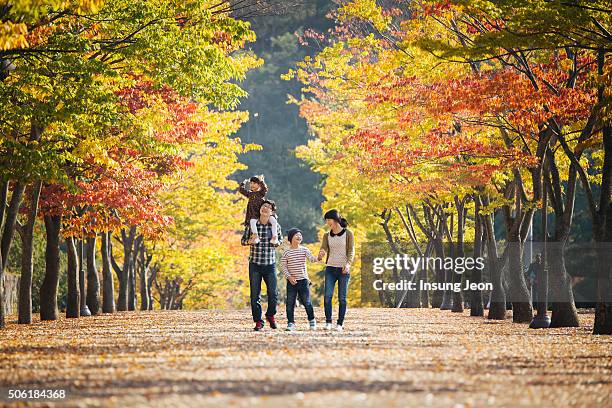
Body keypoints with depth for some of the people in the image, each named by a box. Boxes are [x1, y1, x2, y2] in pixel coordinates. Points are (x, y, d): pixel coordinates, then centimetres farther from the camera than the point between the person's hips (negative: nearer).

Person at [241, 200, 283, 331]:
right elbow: (243, 240, 8)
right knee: (255, 294, 1)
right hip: (255, 263, 0)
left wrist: (277, 243, -8)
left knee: (273, 293, 0)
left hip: (270, 264, 1)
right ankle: (258, 321, 10)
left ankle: (270, 315, 27)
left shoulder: (276, 225, 1)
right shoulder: (252, 224, -1)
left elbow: (280, 239, 15)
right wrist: (249, 241, -14)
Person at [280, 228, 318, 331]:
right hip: (291, 281, 0)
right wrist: (289, 276, -12)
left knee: (306, 301, 2)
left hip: (303, 280, 0)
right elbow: (283, 266, 0)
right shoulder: (287, 253, 0)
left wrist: (318, 258, -32)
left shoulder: (304, 250, 3)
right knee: (290, 302, -1)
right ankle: (291, 323, 6)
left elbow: (311, 258, -10)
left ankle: (312, 320, 18)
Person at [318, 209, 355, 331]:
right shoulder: (327, 235, 11)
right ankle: (328, 321, -3)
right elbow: (323, 248, 1)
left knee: (342, 298, -2)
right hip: (330, 268, 3)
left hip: (344, 270, -3)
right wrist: (321, 254, -23)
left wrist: (348, 263, -22)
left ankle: (340, 324, 3)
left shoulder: (348, 234, 0)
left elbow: (351, 251, -5)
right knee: (327, 295, -10)